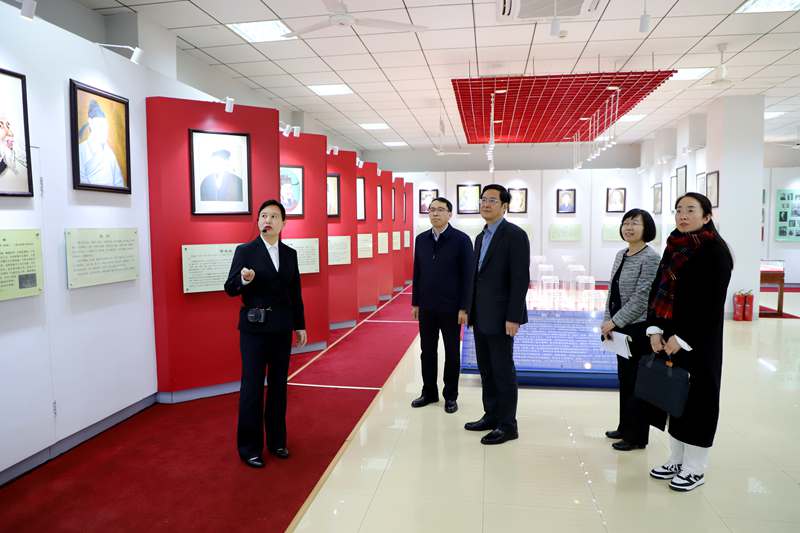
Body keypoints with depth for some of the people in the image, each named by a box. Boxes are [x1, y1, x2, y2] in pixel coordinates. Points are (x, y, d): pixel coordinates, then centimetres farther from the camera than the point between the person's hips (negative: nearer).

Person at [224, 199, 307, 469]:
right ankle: (249, 447, 15)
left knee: (278, 385, 12)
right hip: (254, 328, -4)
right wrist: (243, 280, -29)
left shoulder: (290, 254, 7)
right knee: (252, 387, 1)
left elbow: (295, 292, 10)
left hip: (281, 328, 4)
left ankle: (277, 441, 26)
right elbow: (230, 289, -8)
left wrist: (300, 325, 10)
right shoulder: (245, 251, -4)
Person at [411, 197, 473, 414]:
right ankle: (429, 392, 27)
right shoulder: (421, 239, 6)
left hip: (450, 308, -4)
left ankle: (450, 396, 22)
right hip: (426, 307, 4)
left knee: (451, 353, 8)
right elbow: (417, 272, 10)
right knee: (427, 352, 12)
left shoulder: (461, 239, -8)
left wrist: (464, 308, -12)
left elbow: (467, 276, -9)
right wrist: (415, 303, 7)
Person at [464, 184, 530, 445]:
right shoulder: (481, 237, 14)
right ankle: (491, 415, 28)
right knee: (486, 370, 15)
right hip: (480, 316, 8)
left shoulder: (515, 235, -12)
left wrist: (513, 317, -20)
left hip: (500, 316, -8)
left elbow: (520, 279, -17)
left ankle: (507, 425, 14)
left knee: (503, 371, 2)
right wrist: (472, 311, 13)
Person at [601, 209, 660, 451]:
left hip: (639, 329, -7)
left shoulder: (650, 258, -14)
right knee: (625, 379, 17)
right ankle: (625, 427, 31)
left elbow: (642, 297, -19)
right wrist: (607, 321, 4)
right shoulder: (620, 255, 9)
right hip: (621, 328, 7)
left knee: (638, 382, 4)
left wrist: (615, 322, -17)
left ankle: (637, 436, 17)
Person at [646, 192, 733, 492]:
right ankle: (677, 460, 28)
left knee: (696, 397, 4)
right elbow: (657, 290, 8)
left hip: (698, 340, -7)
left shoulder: (716, 251, -11)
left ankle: (695, 469, 19)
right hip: (668, 336, 7)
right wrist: (655, 329, -3)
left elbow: (712, 302, -16)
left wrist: (682, 337, -17)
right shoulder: (673, 248, 9)